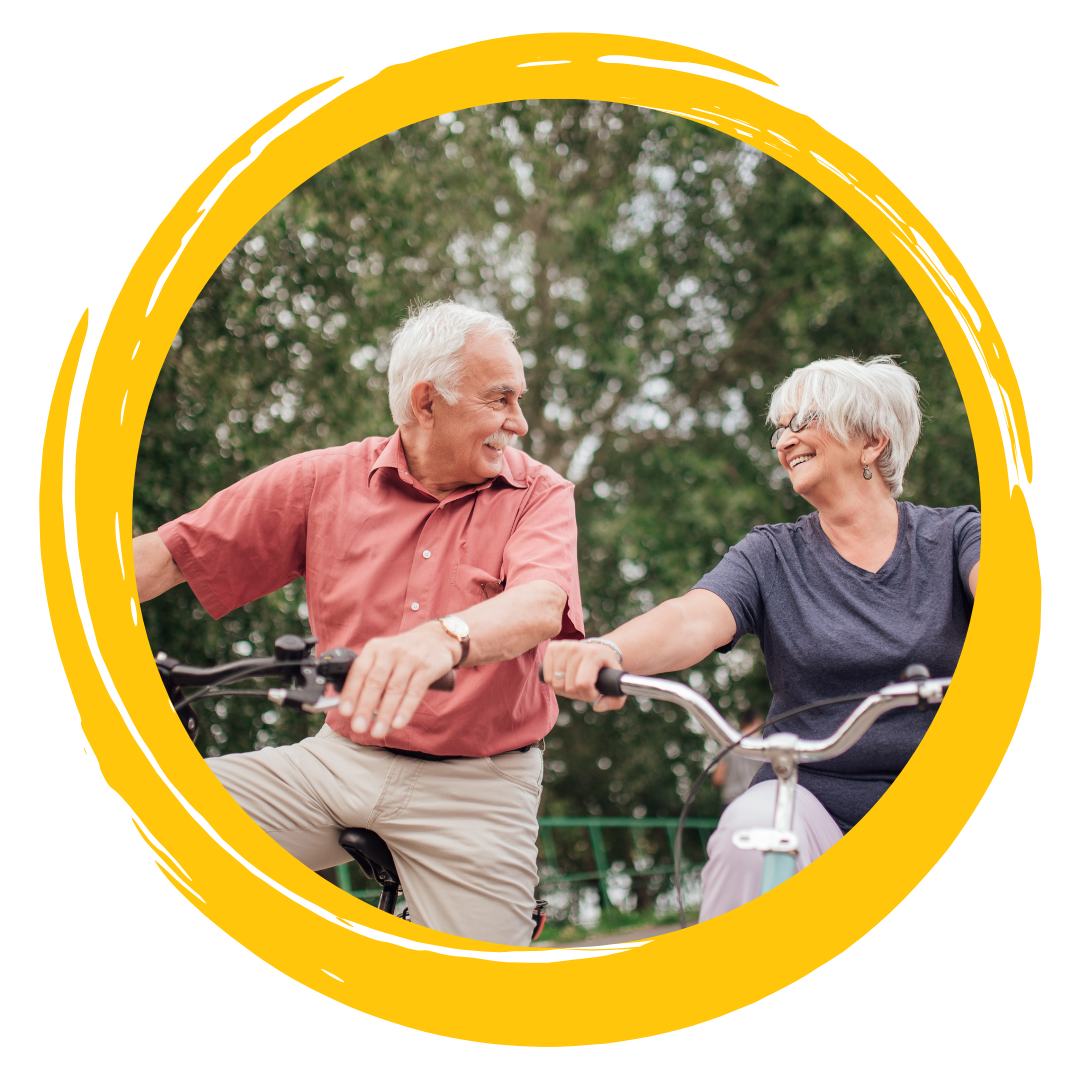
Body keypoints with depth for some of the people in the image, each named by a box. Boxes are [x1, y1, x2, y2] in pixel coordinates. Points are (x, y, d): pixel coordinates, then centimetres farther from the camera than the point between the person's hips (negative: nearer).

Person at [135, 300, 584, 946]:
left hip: (474, 789, -2)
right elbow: (167, 555, 2)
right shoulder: (328, 480, 2)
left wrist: (442, 638, -48)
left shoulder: (539, 495, -3)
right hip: (341, 761, 2)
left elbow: (540, 605, -25)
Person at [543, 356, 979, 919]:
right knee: (752, 828, -31)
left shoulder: (953, 536, 5)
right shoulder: (771, 556, 7)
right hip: (812, 794, 0)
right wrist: (608, 650, -37)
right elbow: (694, 620, -13)